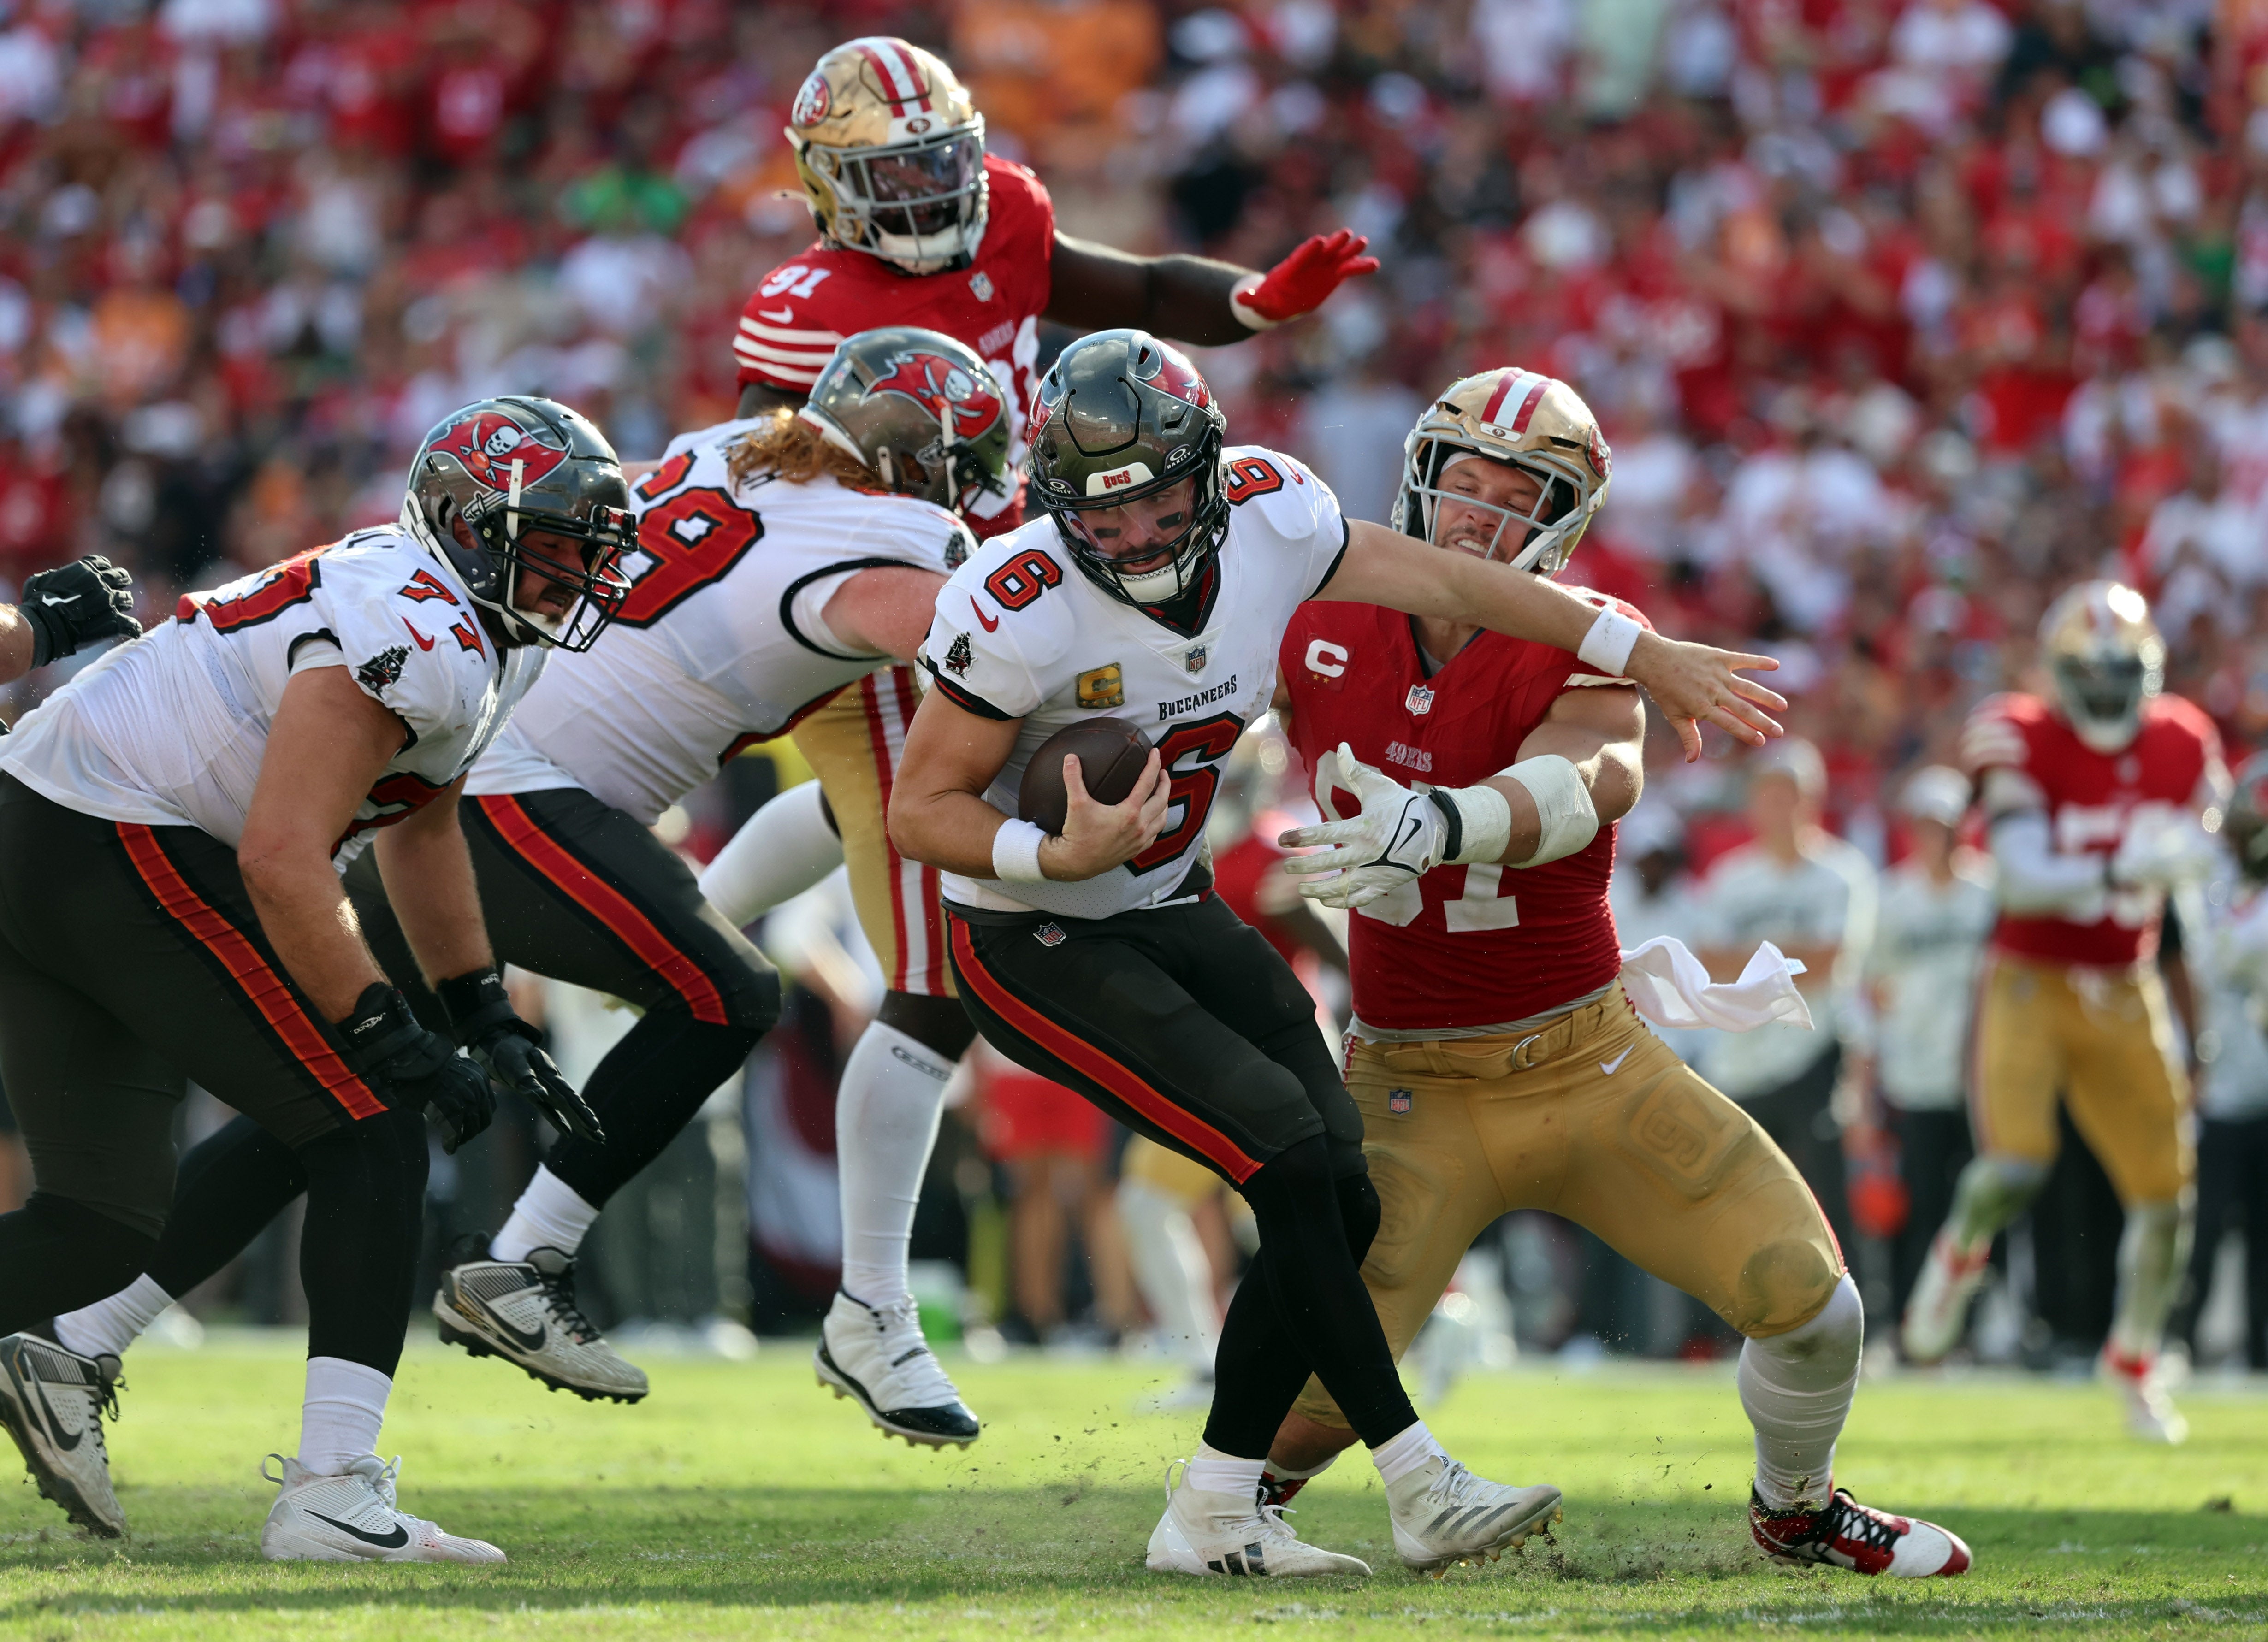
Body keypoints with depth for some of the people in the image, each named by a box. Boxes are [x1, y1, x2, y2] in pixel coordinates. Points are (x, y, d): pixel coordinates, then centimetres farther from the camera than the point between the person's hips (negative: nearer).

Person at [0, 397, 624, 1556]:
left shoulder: (467, 631, 16)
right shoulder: (415, 638, -18)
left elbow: (418, 828, 30)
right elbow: (283, 862, -24)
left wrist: (487, 1021, 25)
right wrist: (398, 1047, -17)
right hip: (124, 852, -10)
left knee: (105, 1226, 14)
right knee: (370, 1139, -6)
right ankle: (332, 1494, -11)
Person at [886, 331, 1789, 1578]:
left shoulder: (1265, 520, -12)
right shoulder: (1021, 613, -27)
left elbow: (1452, 586, 2)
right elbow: (920, 813, -19)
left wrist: (1652, 659, 6)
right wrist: (1060, 856, -36)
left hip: (1171, 911, 7)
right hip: (1035, 947, -7)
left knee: (1340, 1202, -1)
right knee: (1287, 1158, -19)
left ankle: (1210, 1518, 9)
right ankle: (1422, 1493, -13)